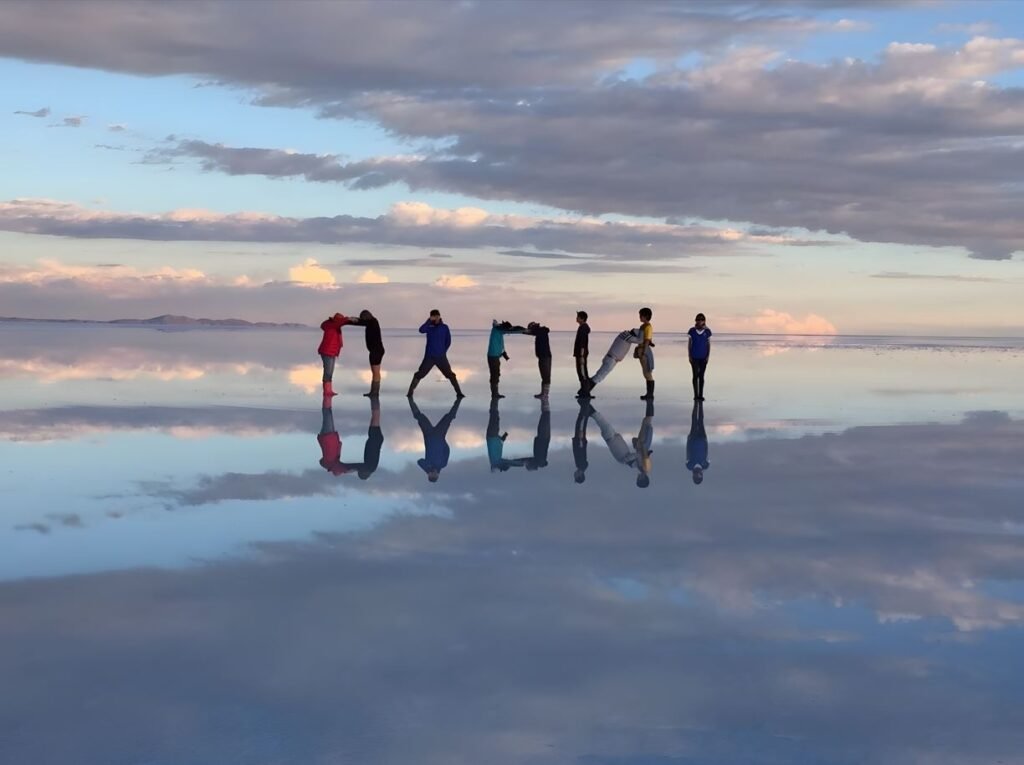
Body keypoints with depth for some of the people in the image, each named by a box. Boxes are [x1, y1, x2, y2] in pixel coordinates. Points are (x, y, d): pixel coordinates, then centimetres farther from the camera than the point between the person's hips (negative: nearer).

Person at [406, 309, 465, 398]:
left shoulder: (444, 327, 2)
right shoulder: (429, 327, -1)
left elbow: (448, 341, 10)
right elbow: (421, 330, -23)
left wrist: (443, 351, 3)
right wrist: (429, 321, -24)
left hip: (441, 357, 1)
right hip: (429, 357, -1)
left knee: (450, 375, 1)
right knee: (419, 375, -4)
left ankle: (459, 393, 8)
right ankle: (410, 392, 3)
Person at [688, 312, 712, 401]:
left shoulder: (707, 331, 0)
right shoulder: (692, 330, -2)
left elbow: (709, 344, 5)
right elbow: (689, 344, 2)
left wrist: (708, 356, -2)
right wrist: (689, 356, -3)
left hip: (703, 357, 1)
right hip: (694, 357, -1)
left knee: (701, 376, 4)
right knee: (695, 376, 0)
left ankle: (700, 395, 8)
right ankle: (696, 395, 4)